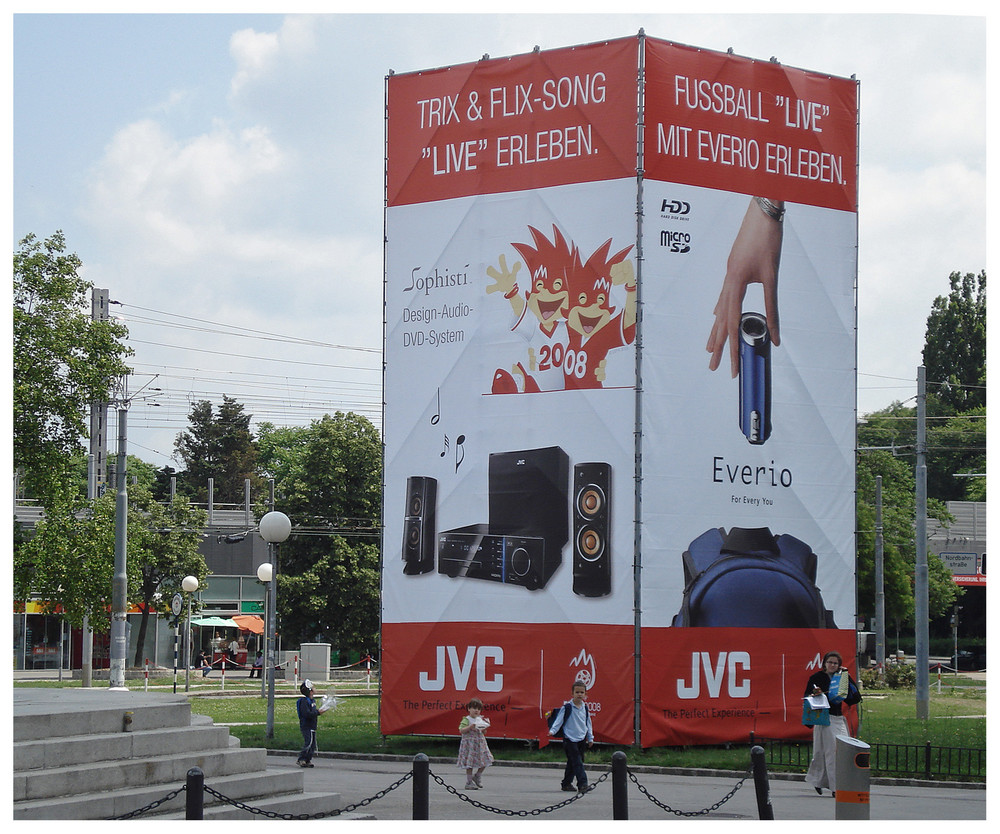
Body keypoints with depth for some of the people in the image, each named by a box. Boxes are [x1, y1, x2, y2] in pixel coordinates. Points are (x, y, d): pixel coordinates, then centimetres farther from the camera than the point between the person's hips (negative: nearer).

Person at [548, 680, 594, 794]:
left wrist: (590, 738, 23)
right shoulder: (567, 707, -5)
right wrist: (552, 731, -20)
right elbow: (559, 720, -6)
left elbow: (588, 724, 20)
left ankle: (566, 783, 20)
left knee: (572, 763, 11)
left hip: (581, 740, 6)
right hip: (569, 739, -6)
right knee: (577, 762, -13)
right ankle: (582, 783, -18)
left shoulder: (585, 708, 11)